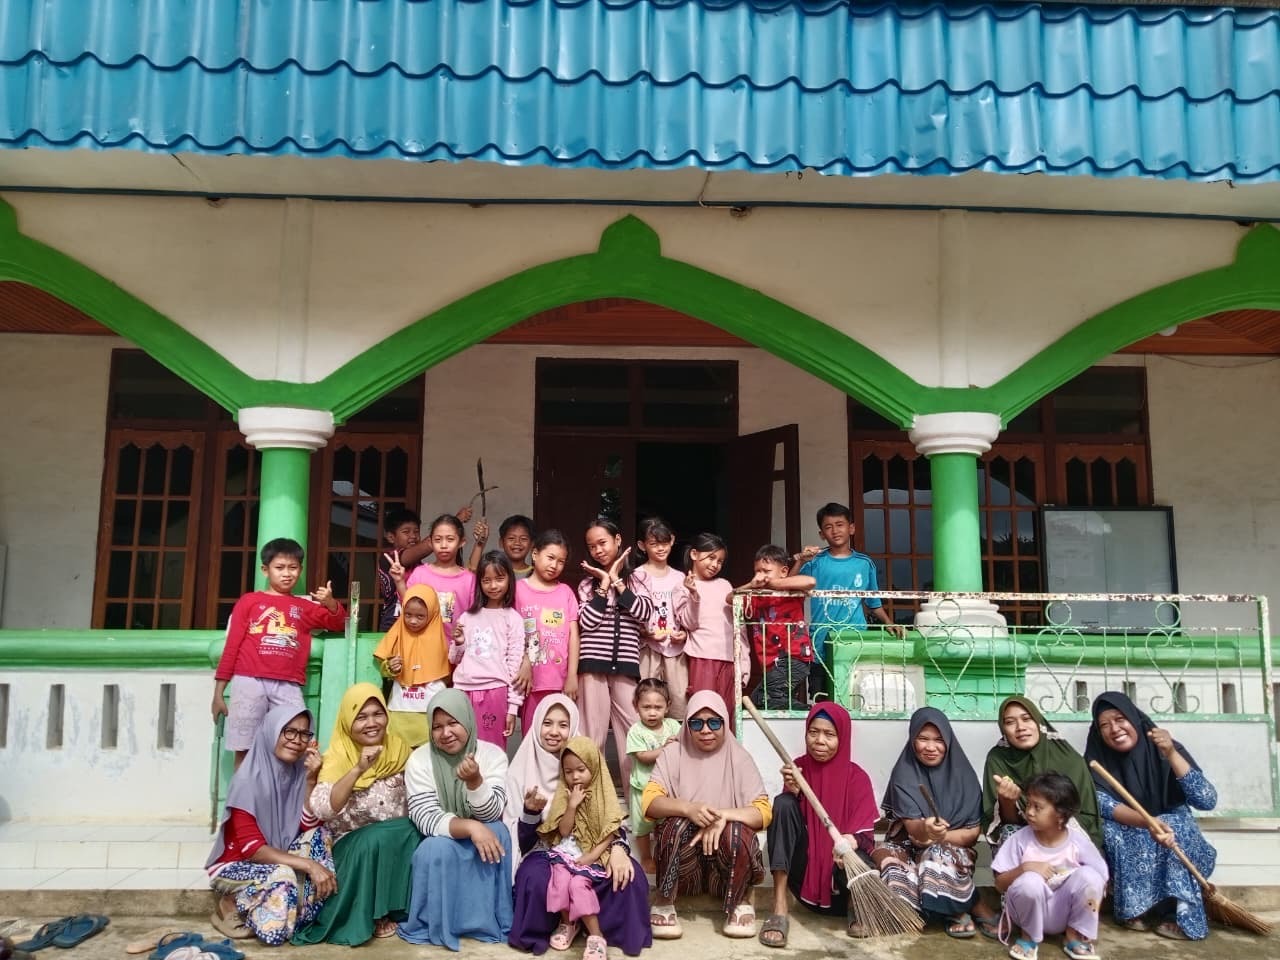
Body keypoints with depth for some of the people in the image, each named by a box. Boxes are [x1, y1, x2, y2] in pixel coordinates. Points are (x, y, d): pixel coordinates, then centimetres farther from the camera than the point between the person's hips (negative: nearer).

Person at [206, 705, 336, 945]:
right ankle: (233, 907, -7)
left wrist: (311, 780, -21)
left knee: (319, 836, -19)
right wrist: (308, 864, -33)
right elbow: (252, 848, -26)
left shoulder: (299, 773, -3)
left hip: (276, 860, 6)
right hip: (236, 866, -6)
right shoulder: (248, 780, -21)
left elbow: (309, 827, -10)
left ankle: (307, 919, -16)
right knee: (283, 875, -35)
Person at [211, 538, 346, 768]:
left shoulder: (305, 607, 19)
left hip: (288, 687, 2)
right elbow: (231, 646, 9)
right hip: (249, 682, -1)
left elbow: (338, 624, 16)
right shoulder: (249, 601, 11)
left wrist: (330, 603, -6)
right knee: (244, 751, 0)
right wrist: (219, 692, 5)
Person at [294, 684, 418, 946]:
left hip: (402, 843, 4)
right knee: (375, 839, -34)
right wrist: (358, 770, -39)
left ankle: (403, 907, -7)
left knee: (419, 835, -26)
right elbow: (321, 809, -30)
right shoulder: (337, 756, -12)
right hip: (353, 845, -3)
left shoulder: (398, 748, -2)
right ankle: (372, 914, -12)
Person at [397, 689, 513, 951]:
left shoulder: (493, 755, -11)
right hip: (439, 847, -1)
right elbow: (426, 819, -22)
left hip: (480, 843, 1)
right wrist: (470, 827, -37)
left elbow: (491, 815, -18)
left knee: (497, 832, -29)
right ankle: (434, 927, -14)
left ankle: (488, 920, -17)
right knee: (437, 847, -33)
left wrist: (474, 781, -37)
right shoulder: (420, 761, -13)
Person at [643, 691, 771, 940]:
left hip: (726, 860, 0)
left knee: (738, 831, -31)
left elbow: (763, 812, -11)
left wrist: (722, 815, -28)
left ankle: (740, 901, -3)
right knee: (678, 823, -31)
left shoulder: (738, 758, -2)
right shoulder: (672, 755, -1)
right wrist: (688, 808, -33)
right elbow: (649, 802, -14)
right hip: (681, 857, 0)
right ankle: (664, 901, -9)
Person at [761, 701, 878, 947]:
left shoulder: (857, 776, -4)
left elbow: (866, 832, -11)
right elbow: (786, 816, -7)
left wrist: (851, 841, -34)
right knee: (784, 802, -24)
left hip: (840, 865, -2)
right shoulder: (798, 767, 0)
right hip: (803, 868, 2)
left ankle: (854, 904, 3)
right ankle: (780, 908, -26)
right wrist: (794, 792, -27)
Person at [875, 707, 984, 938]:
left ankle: (953, 911, -11)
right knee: (886, 856, -32)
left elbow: (973, 832, -3)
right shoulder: (904, 775, -9)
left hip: (953, 851, 0)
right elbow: (913, 829, -21)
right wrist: (925, 828, -45)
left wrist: (939, 837, -19)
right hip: (910, 849, 0)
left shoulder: (962, 773, -5)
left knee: (938, 855, -34)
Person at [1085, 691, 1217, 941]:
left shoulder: (1163, 750, -15)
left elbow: (1208, 801, -24)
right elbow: (1101, 802, -28)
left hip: (1175, 836, -1)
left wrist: (1171, 754, -35)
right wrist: (1147, 822, -45)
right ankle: (1136, 907, -19)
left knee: (1176, 823, -31)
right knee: (1110, 829, -30)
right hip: (1126, 845, 1)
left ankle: (1180, 912, -25)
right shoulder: (1098, 759, -12)